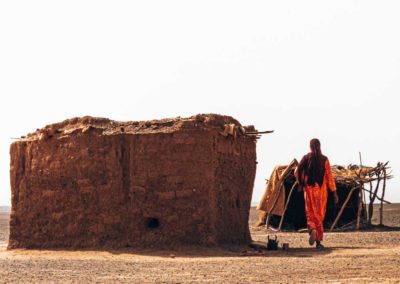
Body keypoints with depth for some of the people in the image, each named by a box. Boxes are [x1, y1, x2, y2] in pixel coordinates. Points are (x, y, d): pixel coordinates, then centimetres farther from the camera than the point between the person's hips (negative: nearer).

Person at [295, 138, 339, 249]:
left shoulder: (306, 158, -1)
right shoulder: (324, 159, -3)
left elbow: (297, 172, -5)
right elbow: (329, 176, -5)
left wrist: (301, 183, 13)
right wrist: (334, 192, -2)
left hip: (309, 189, 0)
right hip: (321, 189, 0)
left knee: (311, 212, 8)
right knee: (320, 214, 10)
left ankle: (312, 229, -24)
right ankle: (318, 241, 9)